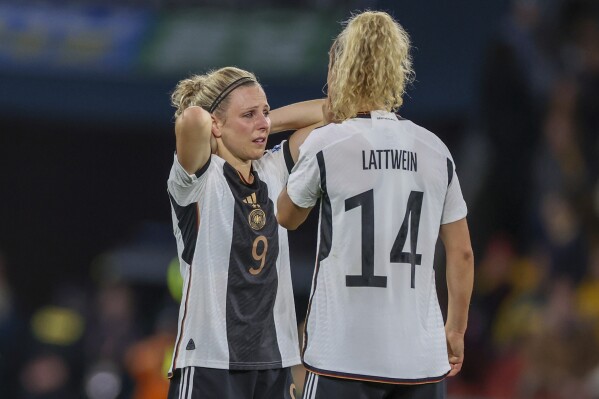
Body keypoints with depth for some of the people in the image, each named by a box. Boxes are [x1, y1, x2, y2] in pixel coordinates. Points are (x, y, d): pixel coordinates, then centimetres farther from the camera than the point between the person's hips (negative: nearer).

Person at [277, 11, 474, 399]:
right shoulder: (435, 150, 7)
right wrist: (456, 331, 21)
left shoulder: (326, 144, -4)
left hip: (344, 355, -4)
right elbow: (462, 254, 10)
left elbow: (287, 218, 15)